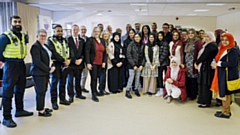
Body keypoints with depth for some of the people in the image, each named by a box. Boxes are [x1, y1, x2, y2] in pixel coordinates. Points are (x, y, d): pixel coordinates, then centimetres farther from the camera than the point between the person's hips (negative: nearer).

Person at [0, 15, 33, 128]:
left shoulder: (23, 36, 10)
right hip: (10, 65, -7)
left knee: (20, 89, 17)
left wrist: (20, 60, 11)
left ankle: (19, 110, 32)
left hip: (21, 64, 8)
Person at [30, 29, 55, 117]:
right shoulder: (35, 46, -13)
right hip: (39, 73, -9)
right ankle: (40, 111, 7)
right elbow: (37, 62, -20)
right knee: (40, 92, -2)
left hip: (45, 72, 9)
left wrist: (52, 67, 2)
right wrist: (48, 69, -16)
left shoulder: (45, 46, 15)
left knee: (44, 91, 14)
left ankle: (42, 107, 25)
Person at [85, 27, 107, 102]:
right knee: (93, 78, -3)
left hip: (100, 63, 5)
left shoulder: (102, 41, 12)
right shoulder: (90, 40, -5)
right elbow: (87, 52, -10)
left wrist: (104, 62, 5)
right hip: (93, 63, -5)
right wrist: (88, 63, -16)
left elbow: (104, 52, 13)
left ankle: (95, 91, 27)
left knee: (96, 77, 11)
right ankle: (93, 95, 3)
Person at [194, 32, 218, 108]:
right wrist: (198, 63, 2)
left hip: (208, 67, -9)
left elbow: (204, 55, -16)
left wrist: (197, 63, -7)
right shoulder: (207, 45, 17)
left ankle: (206, 102, 5)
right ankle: (203, 99, 23)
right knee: (202, 84, 13)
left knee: (206, 84, -4)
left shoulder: (212, 45, -13)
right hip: (204, 66, 9)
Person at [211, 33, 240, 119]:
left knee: (225, 94, -1)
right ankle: (225, 110, 24)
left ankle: (226, 113, 10)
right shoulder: (223, 50, 13)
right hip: (222, 75, 9)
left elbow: (231, 63, -22)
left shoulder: (233, 50, -14)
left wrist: (218, 63, -17)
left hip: (228, 75, -8)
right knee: (223, 93, 13)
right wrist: (215, 64, 1)